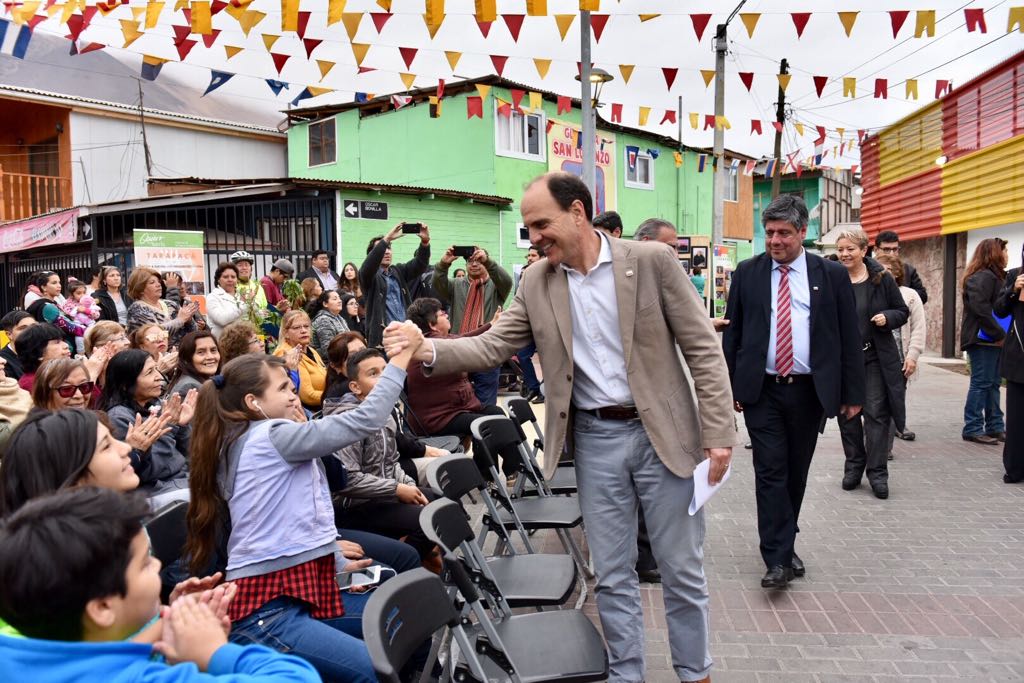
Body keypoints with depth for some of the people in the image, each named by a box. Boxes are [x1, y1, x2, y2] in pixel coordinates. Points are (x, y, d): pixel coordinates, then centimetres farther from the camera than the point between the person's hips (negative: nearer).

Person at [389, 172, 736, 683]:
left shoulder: (652, 260, -9)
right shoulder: (536, 282, 2)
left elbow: (702, 348, -7)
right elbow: (493, 345, -1)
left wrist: (718, 433, -11)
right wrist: (429, 351, -19)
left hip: (661, 433, -2)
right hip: (594, 440, 3)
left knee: (682, 569, 11)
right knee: (612, 575, 12)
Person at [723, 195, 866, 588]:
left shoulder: (831, 275, 2)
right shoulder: (747, 273, 3)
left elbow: (849, 337, 4)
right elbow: (732, 332, 5)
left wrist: (853, 393, 1)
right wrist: (730, 387, 0)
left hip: (810, 391, 1)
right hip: (762, 390, -1)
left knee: (796, 472, 12)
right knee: (771, 471, -5)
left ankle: (785, 543, 29)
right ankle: (778, 558, -1)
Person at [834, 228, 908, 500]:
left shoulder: (881, 278, -2)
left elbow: (903, 312, 6)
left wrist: (887, 317, -15)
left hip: (876, 358, -1)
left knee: (876, 413, 0)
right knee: (847, 413, 9)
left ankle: (877, 472, 8)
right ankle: (854, 466, 23)